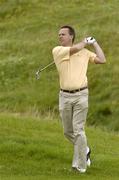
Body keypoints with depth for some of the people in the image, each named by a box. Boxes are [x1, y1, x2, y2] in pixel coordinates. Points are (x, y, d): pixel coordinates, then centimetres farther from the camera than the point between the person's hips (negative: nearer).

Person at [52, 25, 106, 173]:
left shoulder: (84, 52, 7)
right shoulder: (57, 50, 1)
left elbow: (102, 60, 1)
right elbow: (75, 48, -15)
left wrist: (94, 43, 8)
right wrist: (86, 41, 3)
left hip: (81, 95, -2)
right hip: (64, 96, 2)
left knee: (78, 130, -10)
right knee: (67, 131, 10)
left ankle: (80, 165, -6)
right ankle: (84, 150, 36)